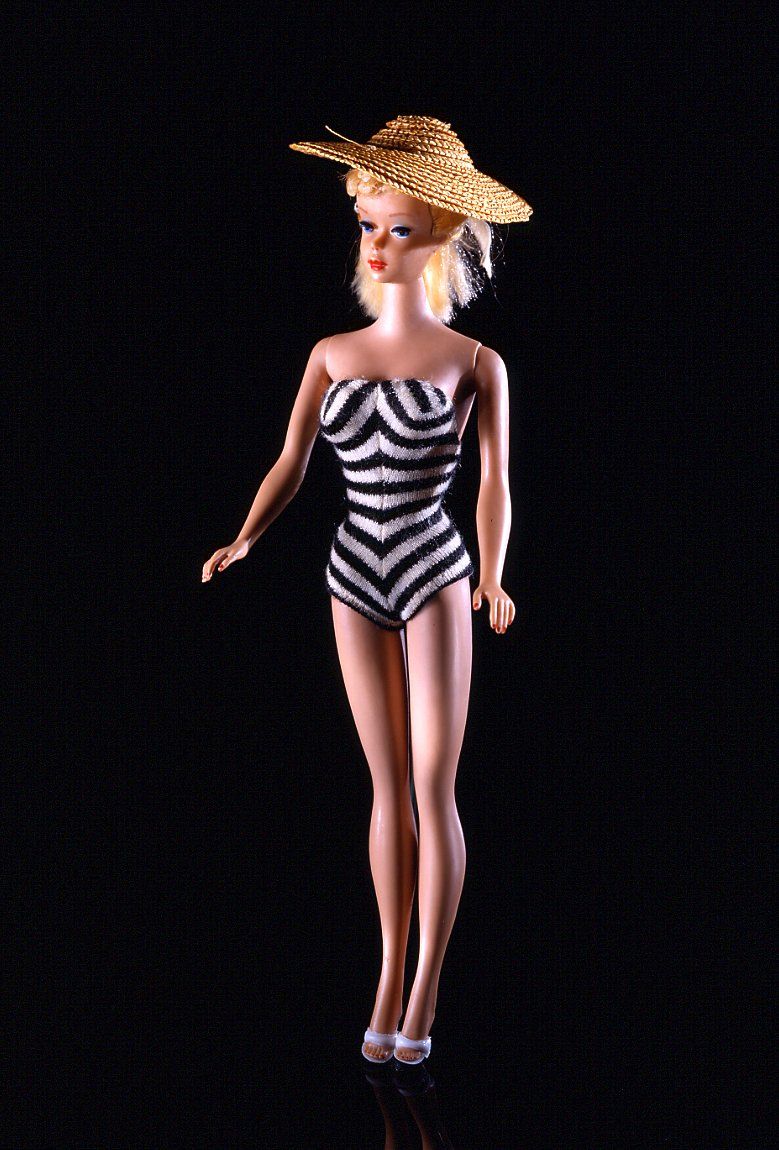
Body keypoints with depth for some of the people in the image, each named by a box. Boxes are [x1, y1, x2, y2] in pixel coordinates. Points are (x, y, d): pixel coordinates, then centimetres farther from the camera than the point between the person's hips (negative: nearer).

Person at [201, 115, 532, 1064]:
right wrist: (244, 541, -14)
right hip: (355, 576, 3)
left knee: (433, 783, -3)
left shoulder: (474, 363, -1)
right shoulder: (330, 355, 7)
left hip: (433, 571, -3)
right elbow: (289, 466, 3)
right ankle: (389, 975, 18)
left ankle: (426, 987, 5)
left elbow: (493, 481, -8)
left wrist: (491, 581, -22)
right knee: (387, 783, 9)